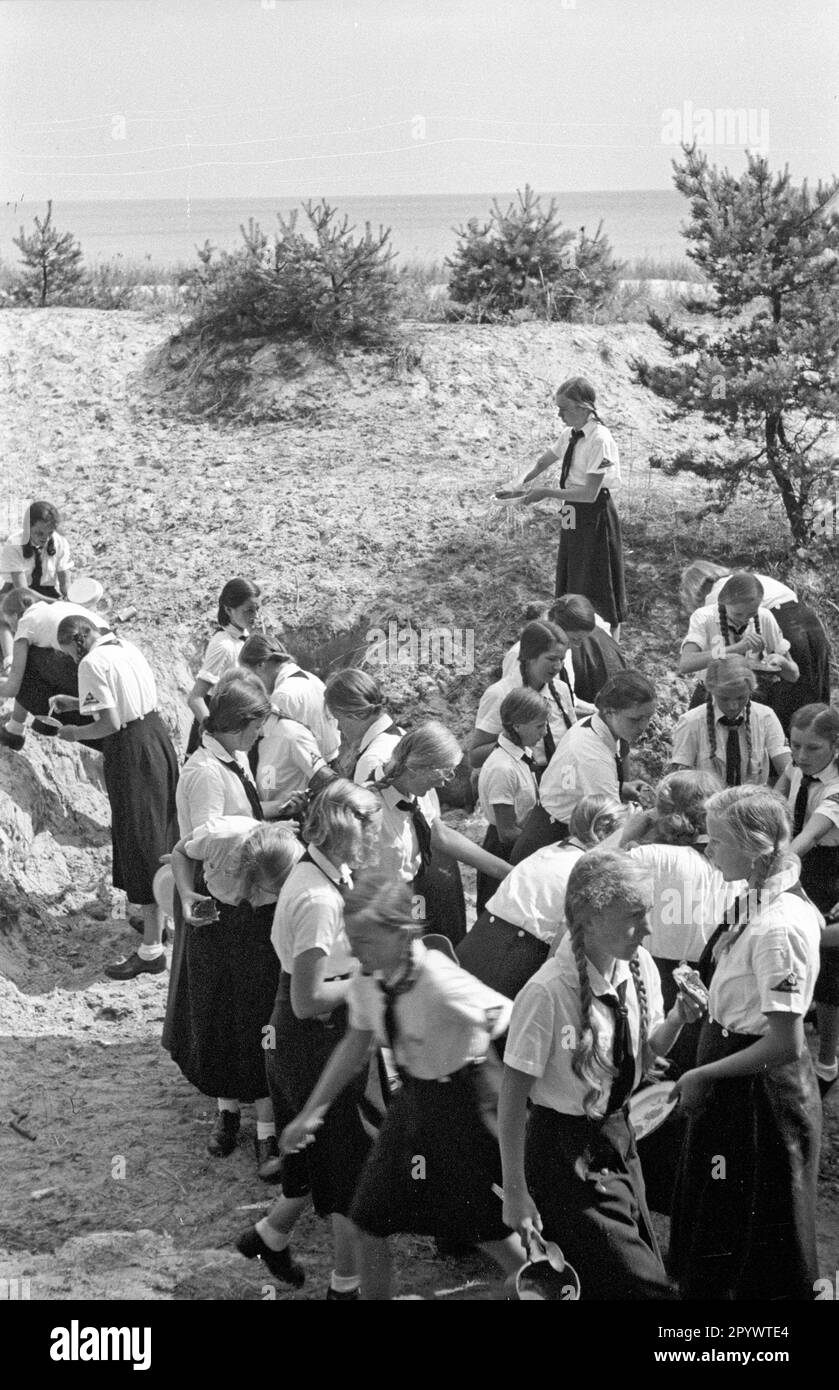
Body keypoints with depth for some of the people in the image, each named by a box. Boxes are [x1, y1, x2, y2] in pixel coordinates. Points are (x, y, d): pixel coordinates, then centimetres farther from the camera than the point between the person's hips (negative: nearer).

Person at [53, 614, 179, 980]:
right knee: (160, 836, 22)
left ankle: (151, 952, 1)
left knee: (140, 846, -3)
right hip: (156, 734, 9)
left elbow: (111, 723, -22)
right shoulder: (126, 646, 10)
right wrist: (78, 703, 22)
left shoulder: (92, 663, -17)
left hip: (130, 752, -9)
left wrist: (75, 733, -6)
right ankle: (159, 919, 40)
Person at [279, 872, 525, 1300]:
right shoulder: (367, 981, -9)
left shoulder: (440, 981, -30)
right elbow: (355, 1046, 7)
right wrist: (311, 1113, 7)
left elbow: (516, 1023, -28)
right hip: (412, 1098, 7)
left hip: (463, 1096, -6)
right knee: (370, 1222, 9)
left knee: (489, 1231, 6)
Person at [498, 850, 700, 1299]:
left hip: (618, 1139, 7)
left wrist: (678, 1018, -8)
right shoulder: (546, 993, -25)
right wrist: (516, 1194, -16)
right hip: (566, 1156, -7)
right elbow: (512, 1098, -18)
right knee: (642, 1283, -7)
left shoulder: (639, 967, -5)